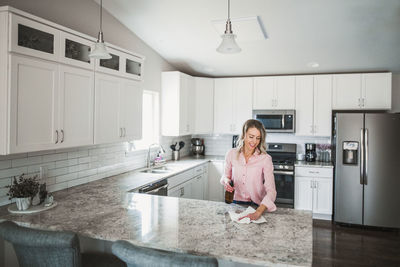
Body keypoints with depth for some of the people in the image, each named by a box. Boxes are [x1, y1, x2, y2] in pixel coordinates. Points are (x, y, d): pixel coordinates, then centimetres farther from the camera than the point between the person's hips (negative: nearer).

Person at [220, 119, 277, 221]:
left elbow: (271, 191, -18)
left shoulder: (265, 159, -12)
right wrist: (226, 181, -10)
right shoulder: (231, 154, -3)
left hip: (257, 205, -2)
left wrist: (258, 212, -32)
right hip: (236, 203, 2)